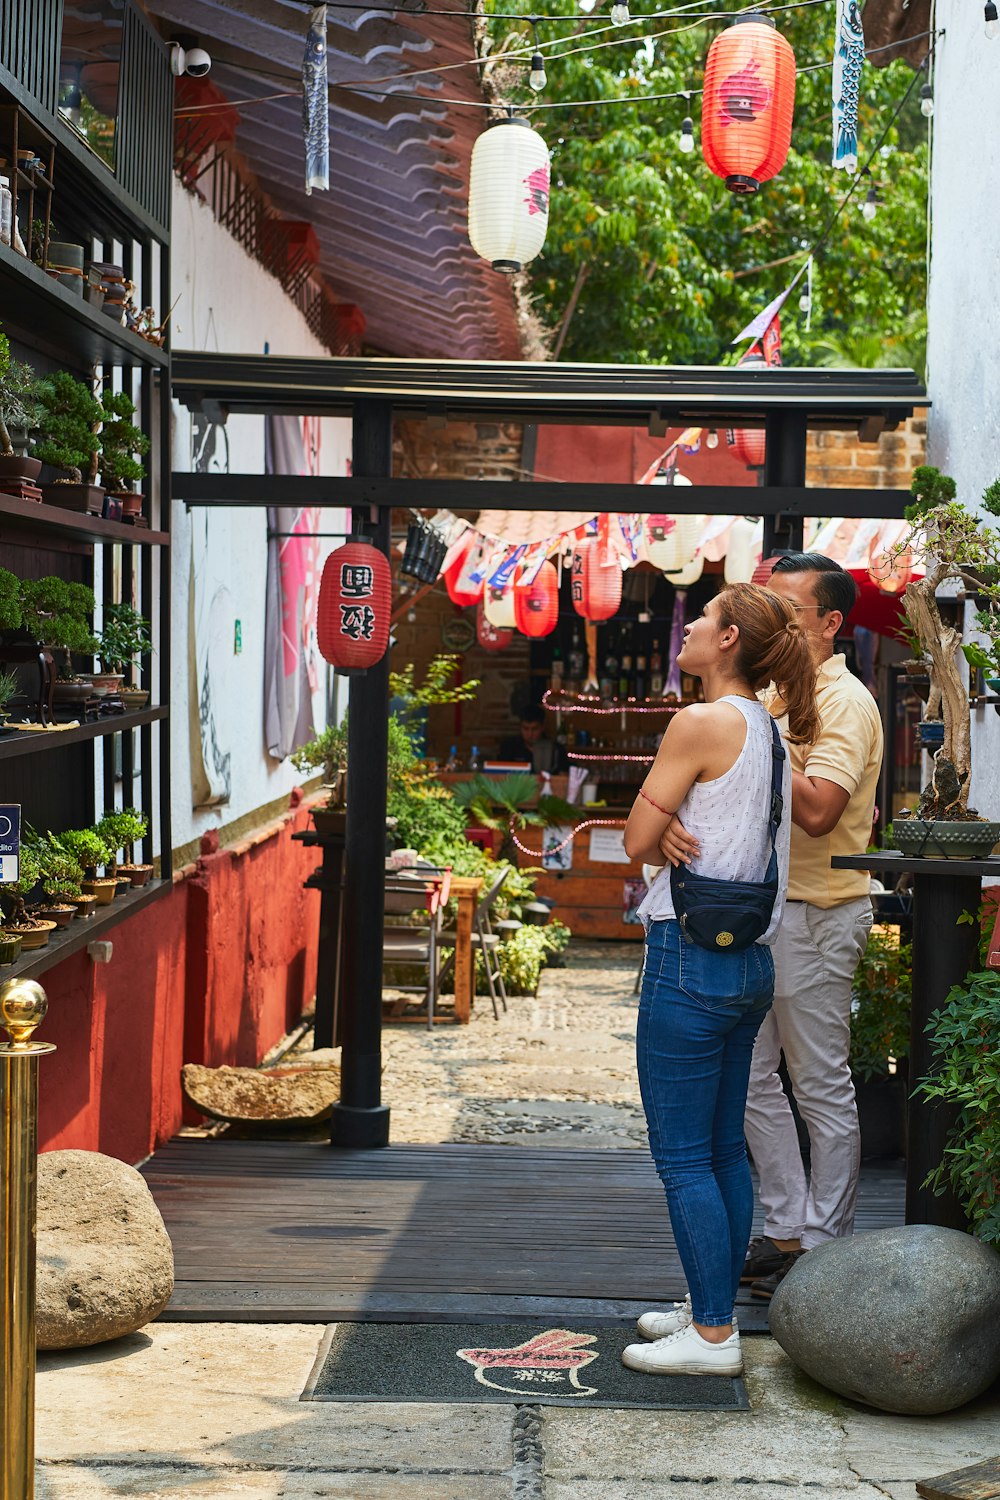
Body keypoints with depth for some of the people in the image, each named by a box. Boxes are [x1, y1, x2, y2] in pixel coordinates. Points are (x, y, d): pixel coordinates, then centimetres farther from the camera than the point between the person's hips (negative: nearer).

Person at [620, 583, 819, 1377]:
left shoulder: (702, 723, -14)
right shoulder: (767, 730, 10)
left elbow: (639, 840, -10)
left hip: (693, 958, -9)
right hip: (751, 962, 9)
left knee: (683, 1157, -1)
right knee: (725, 1147, 15)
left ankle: (713, 1335, 4)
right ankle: (714, 1307, 25)